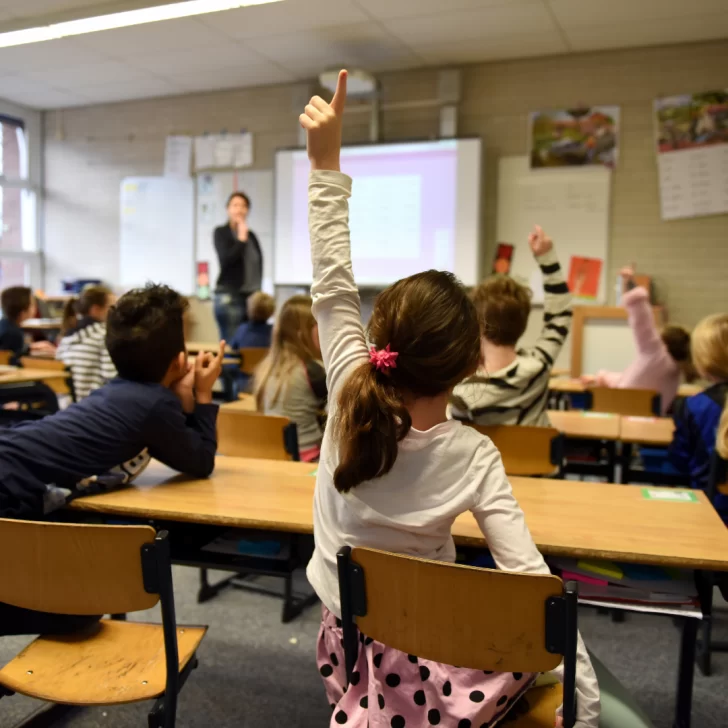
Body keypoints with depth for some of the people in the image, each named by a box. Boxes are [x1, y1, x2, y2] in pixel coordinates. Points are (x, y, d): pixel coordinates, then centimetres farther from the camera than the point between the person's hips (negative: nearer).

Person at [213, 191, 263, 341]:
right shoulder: (221, 232, 1)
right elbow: (226, 259, -13)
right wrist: (241, 239, -10)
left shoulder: (251, 235, 13)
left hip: (252, 296, 5)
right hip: (229, 297, -5)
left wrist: (258, 292, 11)